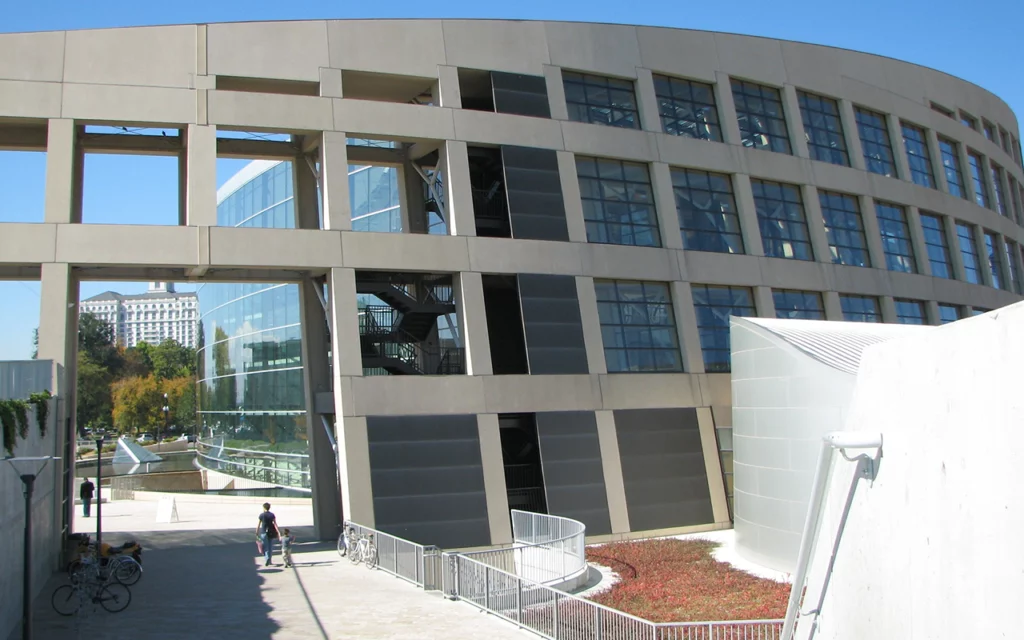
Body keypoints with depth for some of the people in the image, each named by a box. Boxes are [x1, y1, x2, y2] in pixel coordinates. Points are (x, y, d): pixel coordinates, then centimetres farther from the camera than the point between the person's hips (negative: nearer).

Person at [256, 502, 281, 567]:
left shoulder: (262, 515, -6)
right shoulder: (272, 515, 1)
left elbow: (259, 525, -5)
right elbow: (275, 524, -7)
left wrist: (257, 532, 3)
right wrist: (278, 532, -9)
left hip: (264, 532, -3)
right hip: (271, 532, 3)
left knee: (265, 547, 1)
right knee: (270, 546, 13)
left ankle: (267, 558, -21)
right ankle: (270, 560, 19)